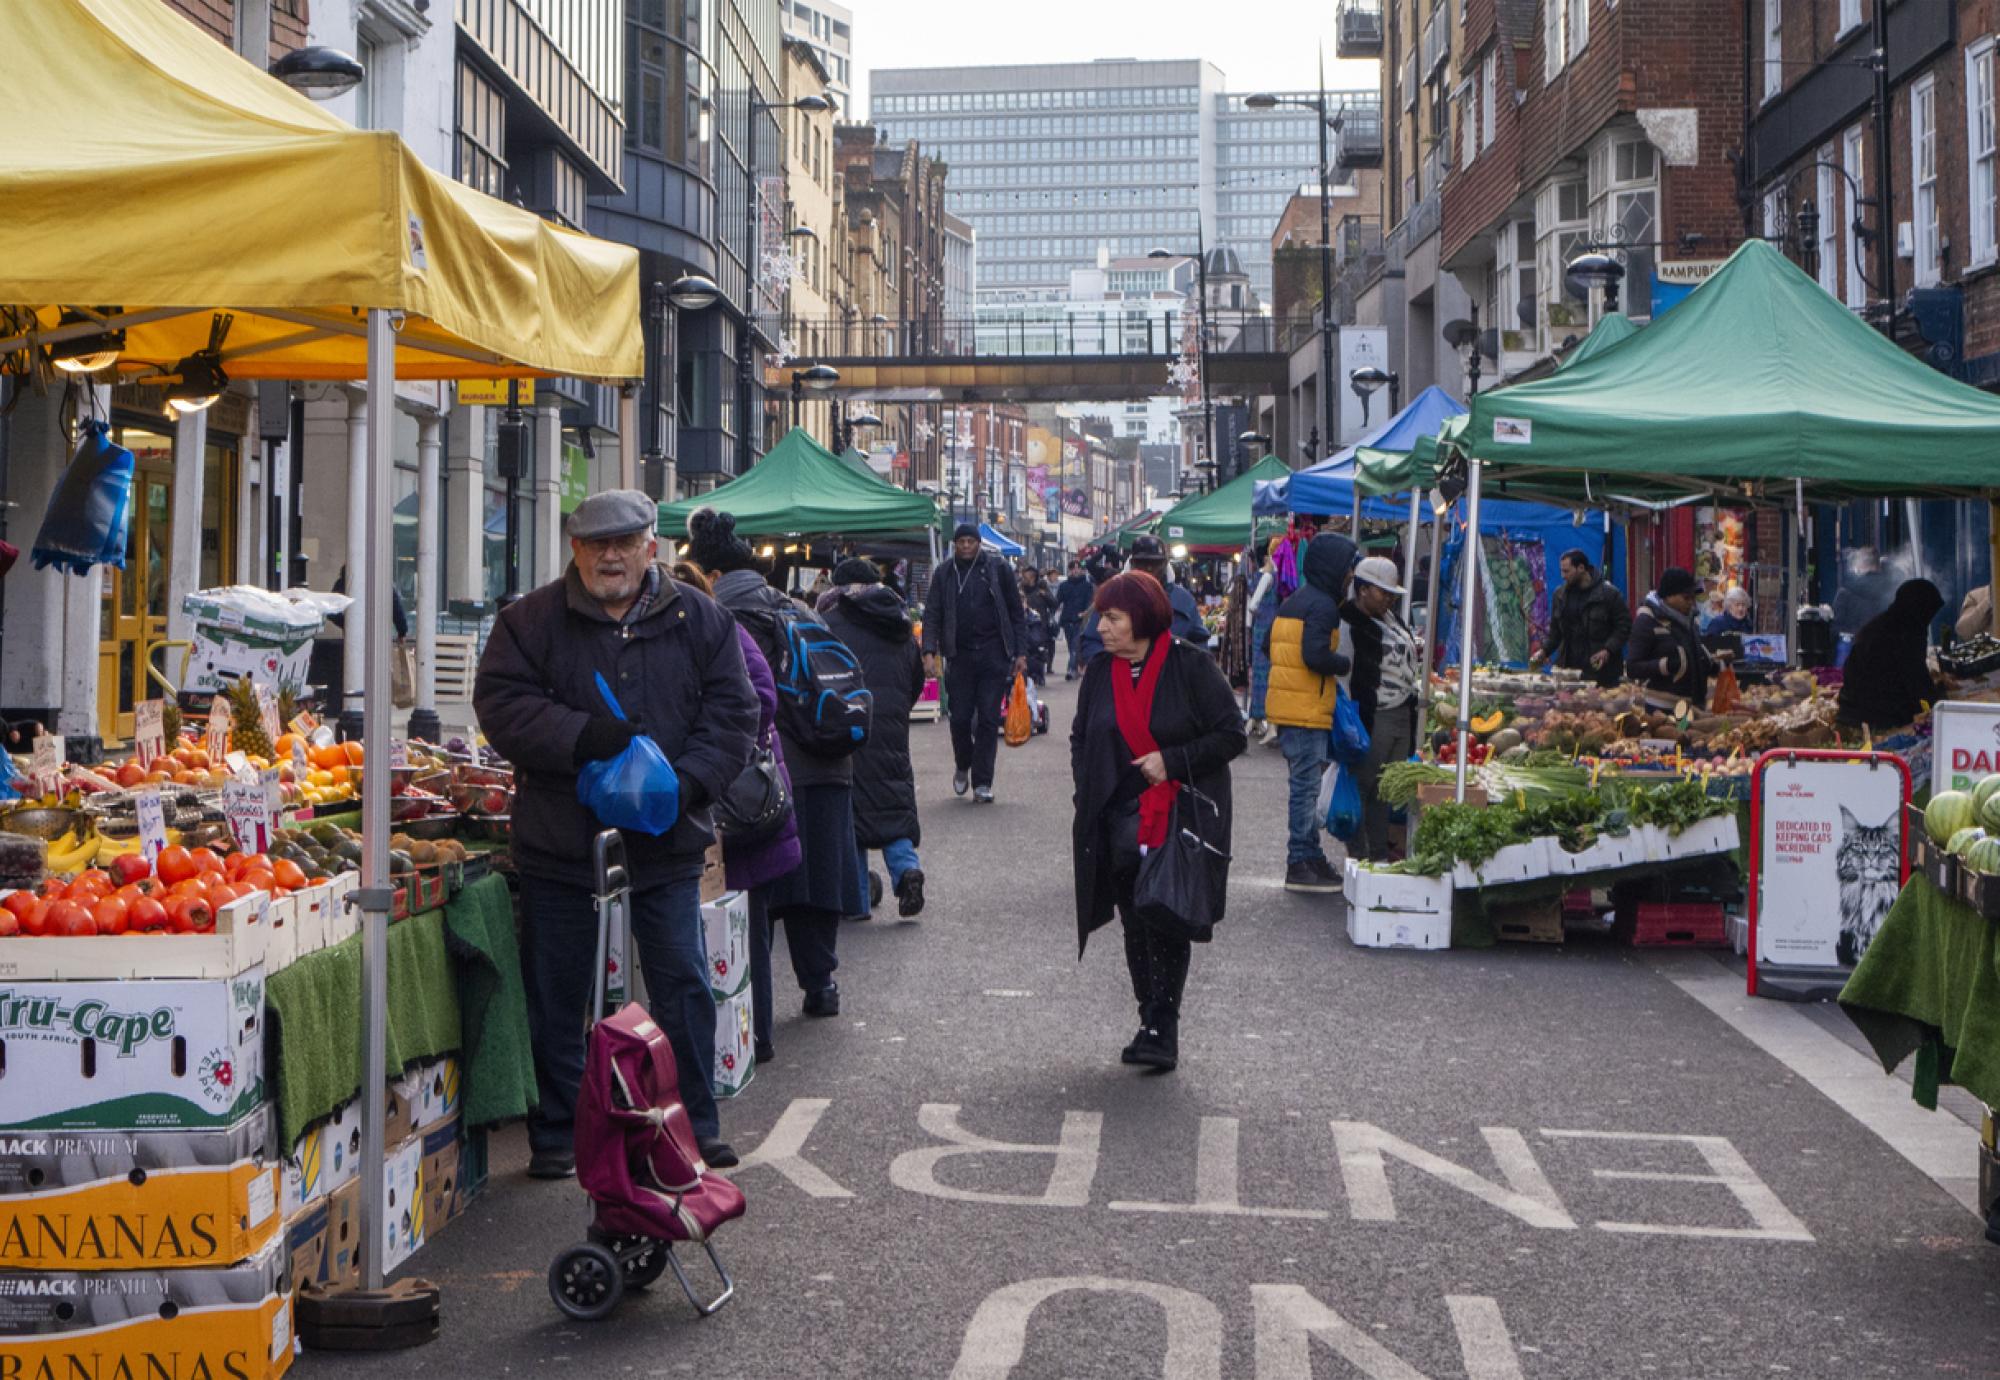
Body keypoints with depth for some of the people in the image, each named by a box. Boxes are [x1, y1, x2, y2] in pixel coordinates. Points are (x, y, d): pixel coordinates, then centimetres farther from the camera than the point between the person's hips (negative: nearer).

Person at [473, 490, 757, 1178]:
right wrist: (580, 736, -21)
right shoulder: (531, 621, 2)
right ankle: (556, 1138, 19)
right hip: (560, 841, 0)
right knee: (555, 995, 7)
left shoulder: (699, 619, 5)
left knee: (684, 987, 4)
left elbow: (733, 710, 3)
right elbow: (499, 703, -7)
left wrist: (688, 779, -12)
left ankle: (695, 1128, 17)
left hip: (665, 841, 1)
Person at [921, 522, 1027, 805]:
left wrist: (1020, 652, -1)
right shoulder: (944, 574, 5)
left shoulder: (996, 568, 2)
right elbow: (932, 614, 2)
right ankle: (962, 766, 30)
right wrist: (929, 651, -12)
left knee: (988, 720, -2)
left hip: (994, 655, -1)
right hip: (960, 656, 1)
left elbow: (1015, 612, 4)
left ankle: (982, 783, 4)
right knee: (960, 718, 2)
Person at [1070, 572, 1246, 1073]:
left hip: (1183, 821, -5)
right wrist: (1088, 798, 4)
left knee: (1169, 927, -6)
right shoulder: (1100, 673, 6)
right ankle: (1153, 1024, 19)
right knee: (1136, 927, 9)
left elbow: (1232, 736, -8)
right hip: (1121, 821, 5)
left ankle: (1162, 1029, 1)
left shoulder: (1191, 666, -9)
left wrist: (1173, 761, -16)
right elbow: (1081, 741, 18)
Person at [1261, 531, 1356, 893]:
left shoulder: (1292, 602, 17)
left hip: (1286, 708, 10)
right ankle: (1300, 864, -3)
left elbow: (1272, 647, 21)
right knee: (1307, 785, -5)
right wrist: (1348, 664, -9)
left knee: (1305, 784, 15)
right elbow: (1316, 655, -23)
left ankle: (1311, 856, 22)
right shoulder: (1322, 605, -14)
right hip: (1307, 710, -10)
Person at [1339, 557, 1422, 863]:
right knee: (1362, 786, -4)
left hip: (1402, 717, 9)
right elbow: (1340, 677, -13)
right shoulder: (1348, 625, -11)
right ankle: (1358, 857, 0)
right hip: (1371, 719, -9)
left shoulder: (1391, 617, 16)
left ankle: (1380, 855, 16)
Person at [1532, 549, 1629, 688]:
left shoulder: (1609, 593, -4)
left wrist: (1608, 650, -16)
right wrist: (1545, 651, 4)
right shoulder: (1561, 595, 12)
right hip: (1568, 669, 4)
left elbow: (1624, 626, -4)